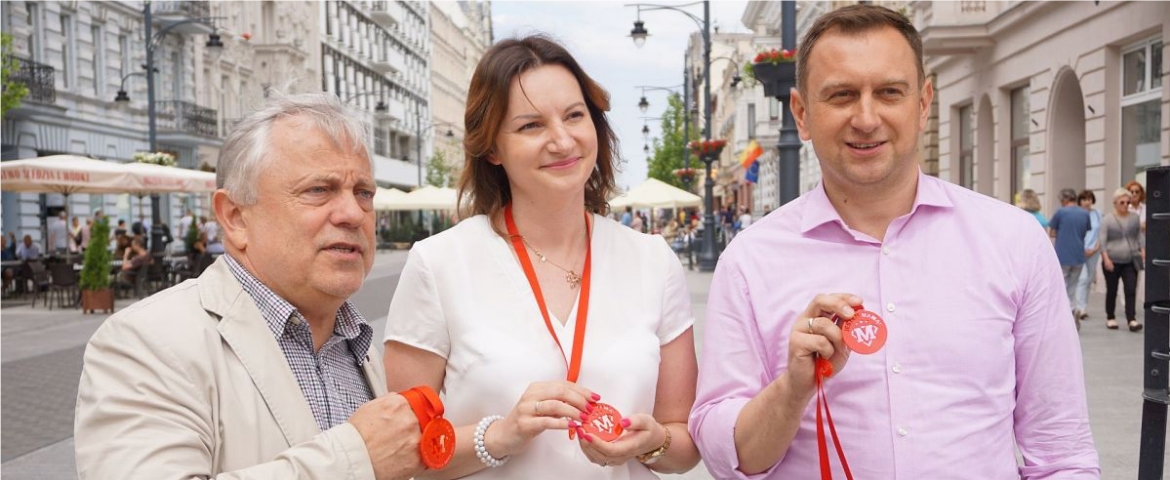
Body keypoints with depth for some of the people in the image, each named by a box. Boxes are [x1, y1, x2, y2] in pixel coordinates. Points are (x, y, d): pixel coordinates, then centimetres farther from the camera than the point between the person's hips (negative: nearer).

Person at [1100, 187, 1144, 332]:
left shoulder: (1134, 217, 6)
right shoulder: (1107, 219, -5)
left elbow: (1140, 236, 11)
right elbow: (1103, 240, -8)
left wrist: (1143, 252, 0)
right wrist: (1106, 258, -16)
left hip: (1130, 261, 2)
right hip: (1112, 262, -2)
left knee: (1131, 290, -6)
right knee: (1111, 291, 8)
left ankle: (1132, 320, -8)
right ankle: (1110, 318, 20)